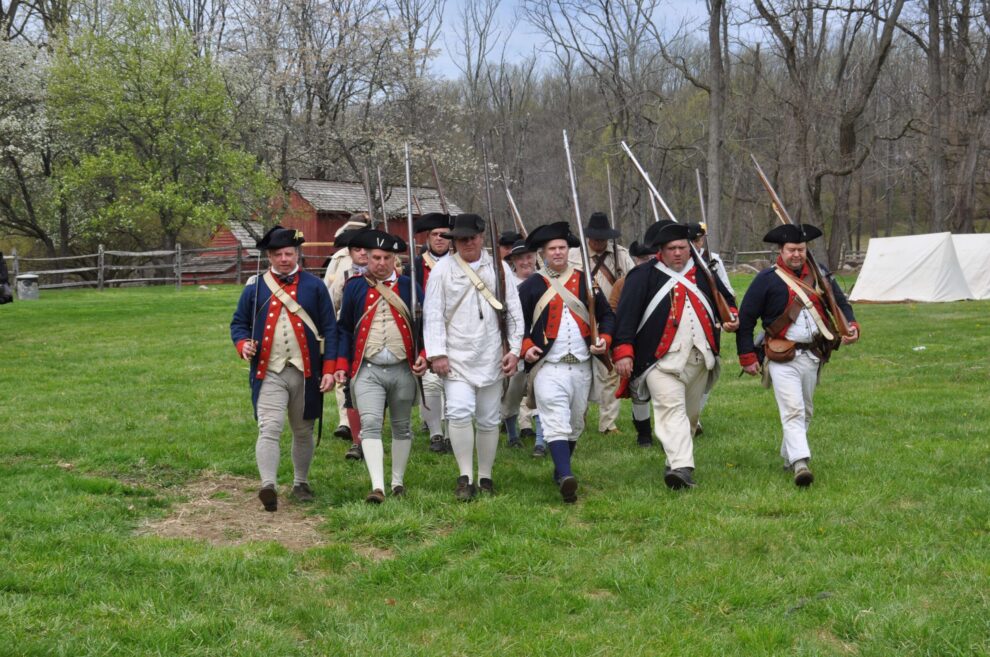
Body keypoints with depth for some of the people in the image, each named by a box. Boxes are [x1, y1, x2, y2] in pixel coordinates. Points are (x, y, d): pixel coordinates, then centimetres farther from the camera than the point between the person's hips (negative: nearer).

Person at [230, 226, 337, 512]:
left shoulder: (315, 287, 4)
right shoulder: (254, 289, 6)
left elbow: (330, 329, 2)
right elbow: (239, 323, 13)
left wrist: (329, 369, -5)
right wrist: (243, 344, -10)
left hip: (305, 372, 1)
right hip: (269, 373, -1)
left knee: (303, 431, 13)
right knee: (269, 429, -15)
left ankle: (301, 483, 28)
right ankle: (268, 486, -23)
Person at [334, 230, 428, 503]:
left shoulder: (409, 287, 5)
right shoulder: (355, 287, 5)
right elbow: (344, 329, 9)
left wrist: (424, 356, -5)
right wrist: (342, 365, 1)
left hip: (403, 370, 1)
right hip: (367, 370, -1)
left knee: (401, 427, 12)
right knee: (370, 424, -14)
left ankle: (398, 481, 25)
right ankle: (377, 487, -18)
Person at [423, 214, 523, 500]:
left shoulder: (499, 268, 7)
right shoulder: (443, 269, 0)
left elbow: (514, 311, 8)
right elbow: (433, 314, -3)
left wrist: (514, 349, 1)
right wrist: (437, 353, -11)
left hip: (491, 358, 2)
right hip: (456, 357, -2)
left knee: (489, 420, 8)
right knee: (459, 412, -17)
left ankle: (485, 477, 21)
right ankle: (465, 476, -8)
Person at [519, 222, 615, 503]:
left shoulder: (585, 281, 11)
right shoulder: (531, 286, 3)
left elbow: (607, 314, 16)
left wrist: (604, 339, -2)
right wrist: (525, 346, -10)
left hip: (581, 367, 4)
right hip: (548, 367, -4)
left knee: (575, 424, 13)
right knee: (556, 422, -17)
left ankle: (561, 471, 29)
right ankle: (565, 477, -27)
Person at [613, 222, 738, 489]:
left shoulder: (702, 273, 13)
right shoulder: (644, 276, -2)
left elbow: (726, 299, 30)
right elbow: (625, 314, -9)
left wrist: (731, 317, 10)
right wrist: (623, 351, -17)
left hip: (699, 359, 5)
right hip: (662, 359, -5)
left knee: (690, 413, 13)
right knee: (671, 409, -18)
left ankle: (677, 462, 28)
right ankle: (681, 467, -27)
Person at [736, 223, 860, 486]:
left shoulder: (819, 275, 8)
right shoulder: (767, 279, -7)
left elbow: (841, 303, 17)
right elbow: (745, 319, -3)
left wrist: (851, 326, -4)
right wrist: (747, 357, -4)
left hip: (812, 356, 6)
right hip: (782, 358, -6)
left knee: (806, 412, 15)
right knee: (793, 411, -17)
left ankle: (789, 458, 31)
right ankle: (800, 463, -22)